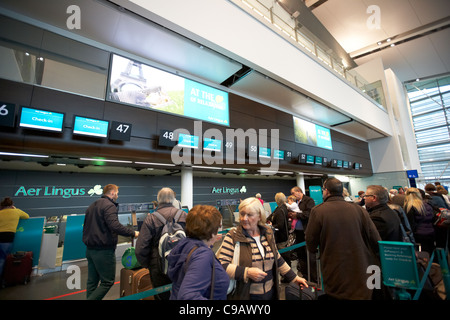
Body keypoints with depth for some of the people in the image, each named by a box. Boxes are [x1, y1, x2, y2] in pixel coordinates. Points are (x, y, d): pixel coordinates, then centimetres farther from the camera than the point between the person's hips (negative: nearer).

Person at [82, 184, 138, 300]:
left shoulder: (92, 206, 15)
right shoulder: (109, 205, -16)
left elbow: (85, 227, 22)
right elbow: (115, 226, -27)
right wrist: (133, 233, -19)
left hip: (90, 250, 10)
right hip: (103, 250, -10)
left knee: (92, 281, 17)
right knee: (108, 281, 1)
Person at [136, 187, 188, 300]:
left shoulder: (150, 219, -11)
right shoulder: (184, 215, -6)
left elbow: (140, 249, -13)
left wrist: (147, 265, 4)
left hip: (160, 269, -1)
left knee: (163, 296, 19)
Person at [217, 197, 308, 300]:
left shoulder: (268, 234, 0)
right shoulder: (232, 236, -15)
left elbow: (277, 259, 12)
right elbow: (222, 265, -19)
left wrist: (294, 278, 11)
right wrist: (247, 272, -25)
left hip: (270, 293, 5)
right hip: (244, 295, -4)